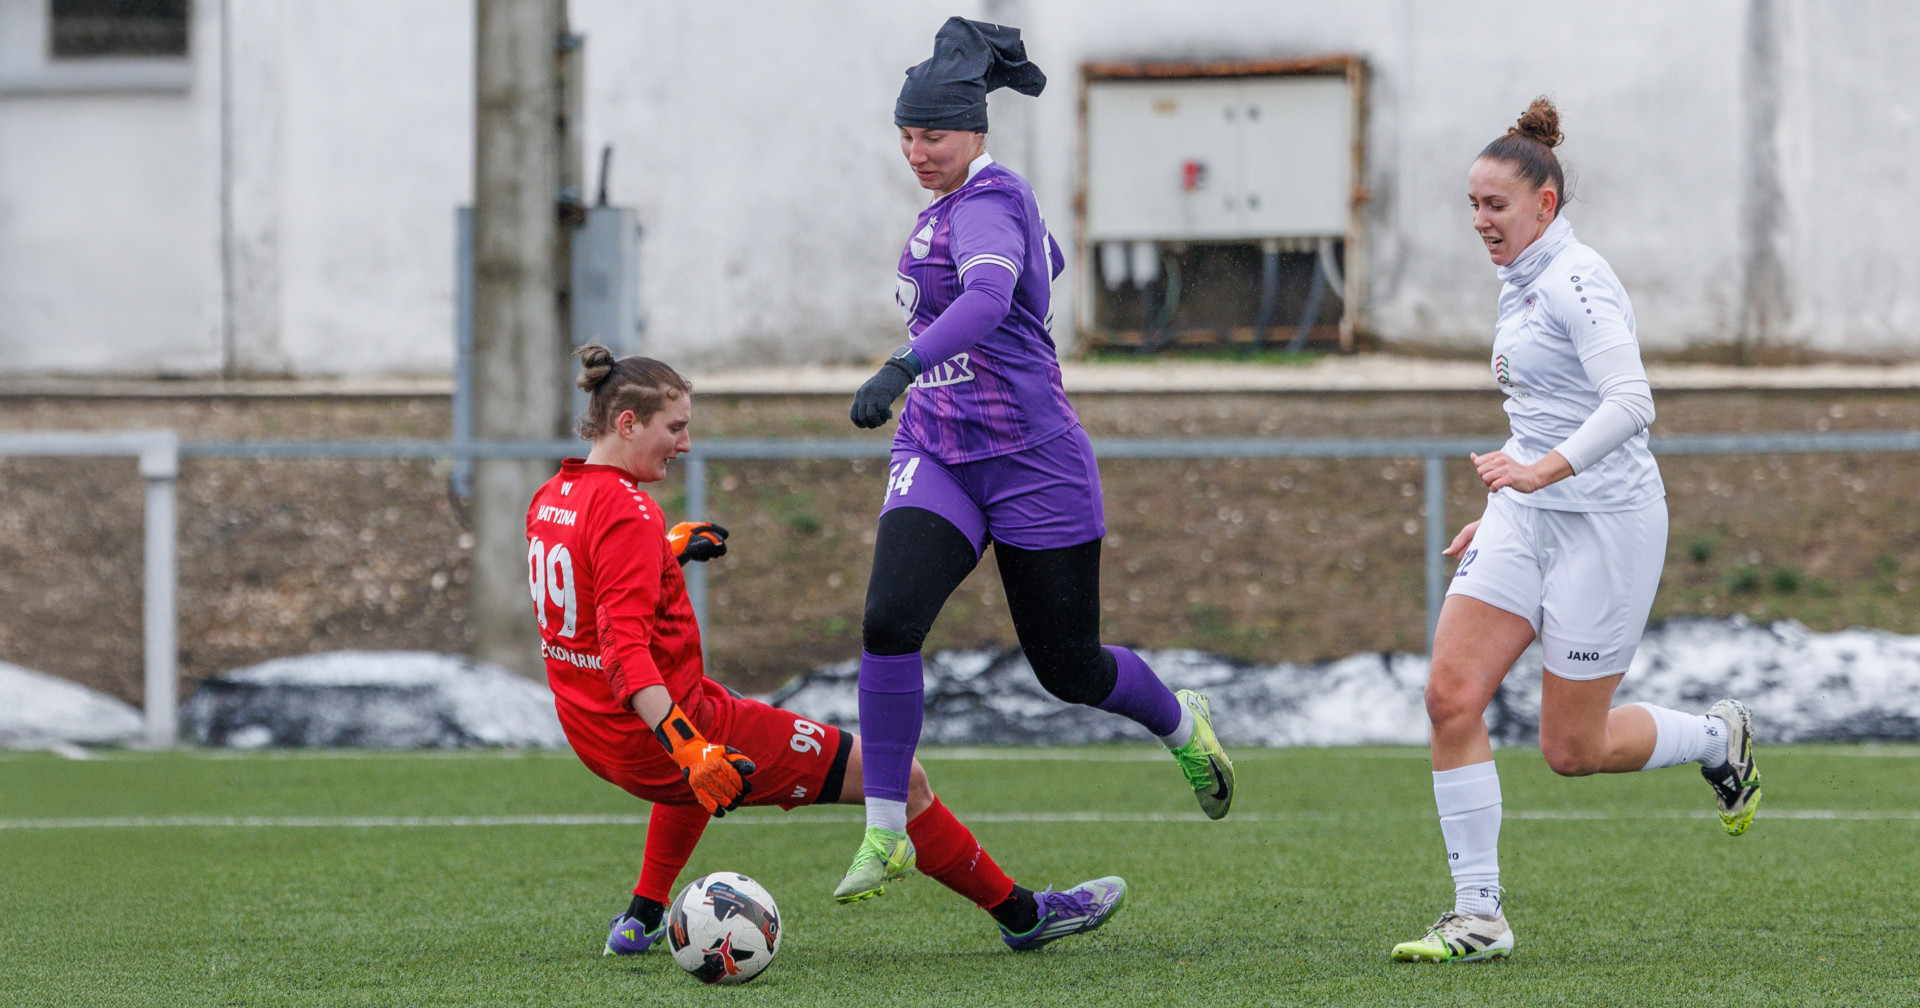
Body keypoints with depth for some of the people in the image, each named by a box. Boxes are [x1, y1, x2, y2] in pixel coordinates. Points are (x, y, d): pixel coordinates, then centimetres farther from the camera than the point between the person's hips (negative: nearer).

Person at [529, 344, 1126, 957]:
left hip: (596, 739, 10)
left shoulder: (551, 498, 7)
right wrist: (690, 751, -39)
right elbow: (625, 653, -32)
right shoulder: (627, 513, -22)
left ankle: (642, 919, 39)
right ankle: (1022, 915, 8)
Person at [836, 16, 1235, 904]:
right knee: (889, 620, -18)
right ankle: (885, 833, -16)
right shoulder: (961, 202, 10)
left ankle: (1183, 724, 39)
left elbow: (990, 295, -38)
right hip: (937, 458, 7)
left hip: (1031, 460, -7)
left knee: (1069, 668, 6)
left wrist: (903, 366, -53)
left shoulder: (986, 206, -16)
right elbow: (1047, 261, 30)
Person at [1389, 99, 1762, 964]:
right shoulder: (1519, 286, 14)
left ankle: (1719, 738, 29)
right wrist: (1506, 507, 24)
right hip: (1527, 515, 8)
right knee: (1451, 696, -9)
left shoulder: (1577, 281, -15)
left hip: (1604, 520, -8)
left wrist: (1543, 470, -39)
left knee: (1573, 750, 0)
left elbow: (1630, 402, -27)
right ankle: (1478, 915, -6)